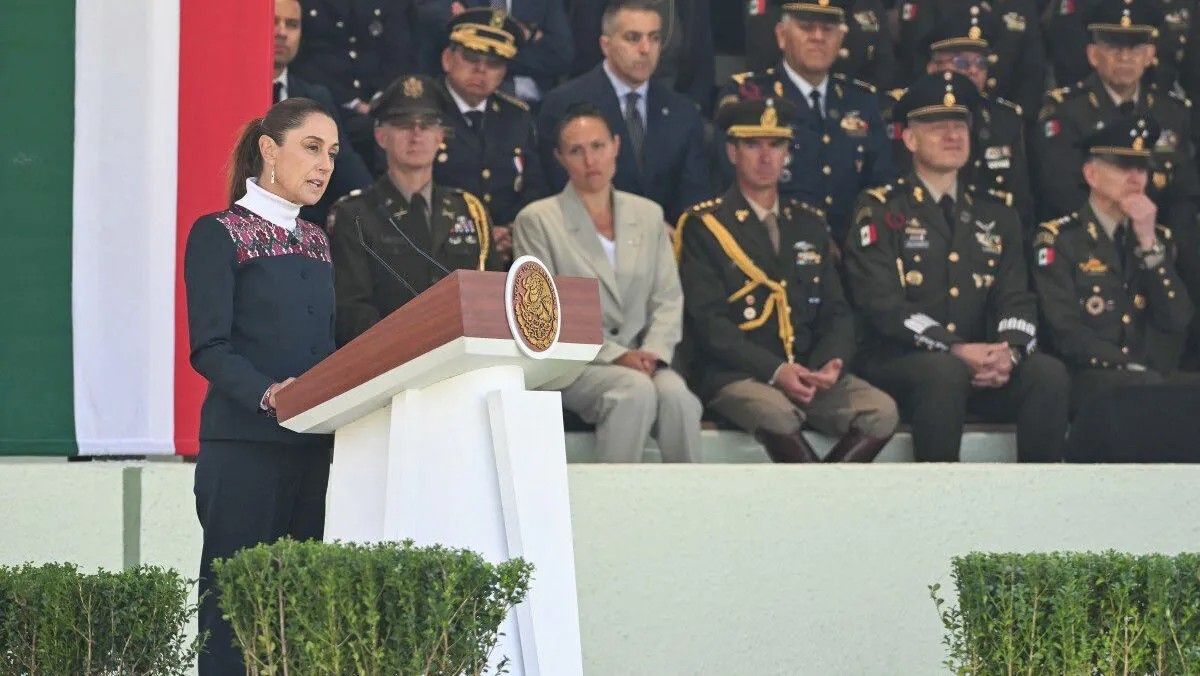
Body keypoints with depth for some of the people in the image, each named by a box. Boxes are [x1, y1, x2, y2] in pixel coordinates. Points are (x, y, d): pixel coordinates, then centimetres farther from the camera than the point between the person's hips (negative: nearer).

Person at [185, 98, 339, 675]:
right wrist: (266, 393, -26)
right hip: (245, 447, -6)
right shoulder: (218, 234, 0)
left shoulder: (317, 242, 19)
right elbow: (210, 348, -10)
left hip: (314, 446, 6)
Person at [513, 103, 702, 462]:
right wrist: (615, 355, -15)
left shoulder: (648, 214, 15)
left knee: (676, 394, -30)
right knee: (636, 389, -34)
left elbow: (667, 298, 11)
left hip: (639, 359, 3)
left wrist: (653, 352, -9)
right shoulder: (536, 220, 2)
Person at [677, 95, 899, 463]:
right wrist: (775, 371, -20)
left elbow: (836, 312, 16)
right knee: (777, 413, -38)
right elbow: (707, 321, -8)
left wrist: (832, 363, -7)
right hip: (735, 376, -5)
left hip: (810, 372, 5)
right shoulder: (703, 226, 2)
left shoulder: (810, 223, 19)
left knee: (882, 411, -22)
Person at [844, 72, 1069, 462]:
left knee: (1048, 372, -24)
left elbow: (1016, 299, 9)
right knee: (945, 370, -37)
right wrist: (957, 351, -22)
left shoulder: (996, 218, 19)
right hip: (898, 364, -4)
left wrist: (1009, 351, -16)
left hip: (984, 370, 4)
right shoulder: (879, 211, 3)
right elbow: (881, 303, -10)